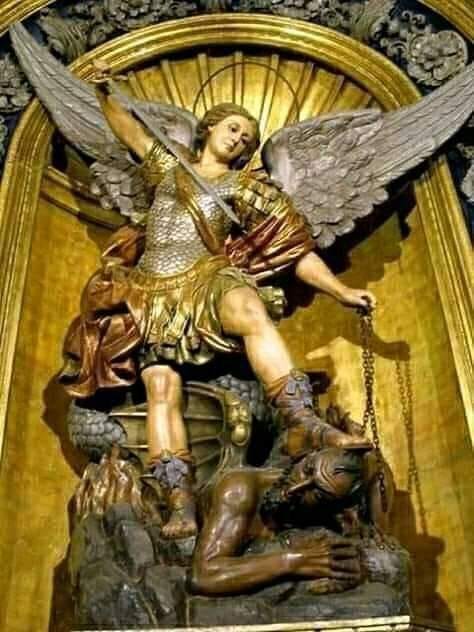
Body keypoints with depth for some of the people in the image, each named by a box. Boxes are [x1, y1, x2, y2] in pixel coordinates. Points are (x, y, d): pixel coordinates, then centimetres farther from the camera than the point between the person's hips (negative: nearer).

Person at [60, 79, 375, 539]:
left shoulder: (243, 188, 16)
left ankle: (301, 422, -51)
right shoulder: (169, 168, 26)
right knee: (161, 386, -22)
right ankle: (180, 505, -31)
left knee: (250, 308, -39)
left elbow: (297, 249, 8)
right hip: (151, 294, 2)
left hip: (208, 278, -2)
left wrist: (342, 292, 0)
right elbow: (129, 130, 40)